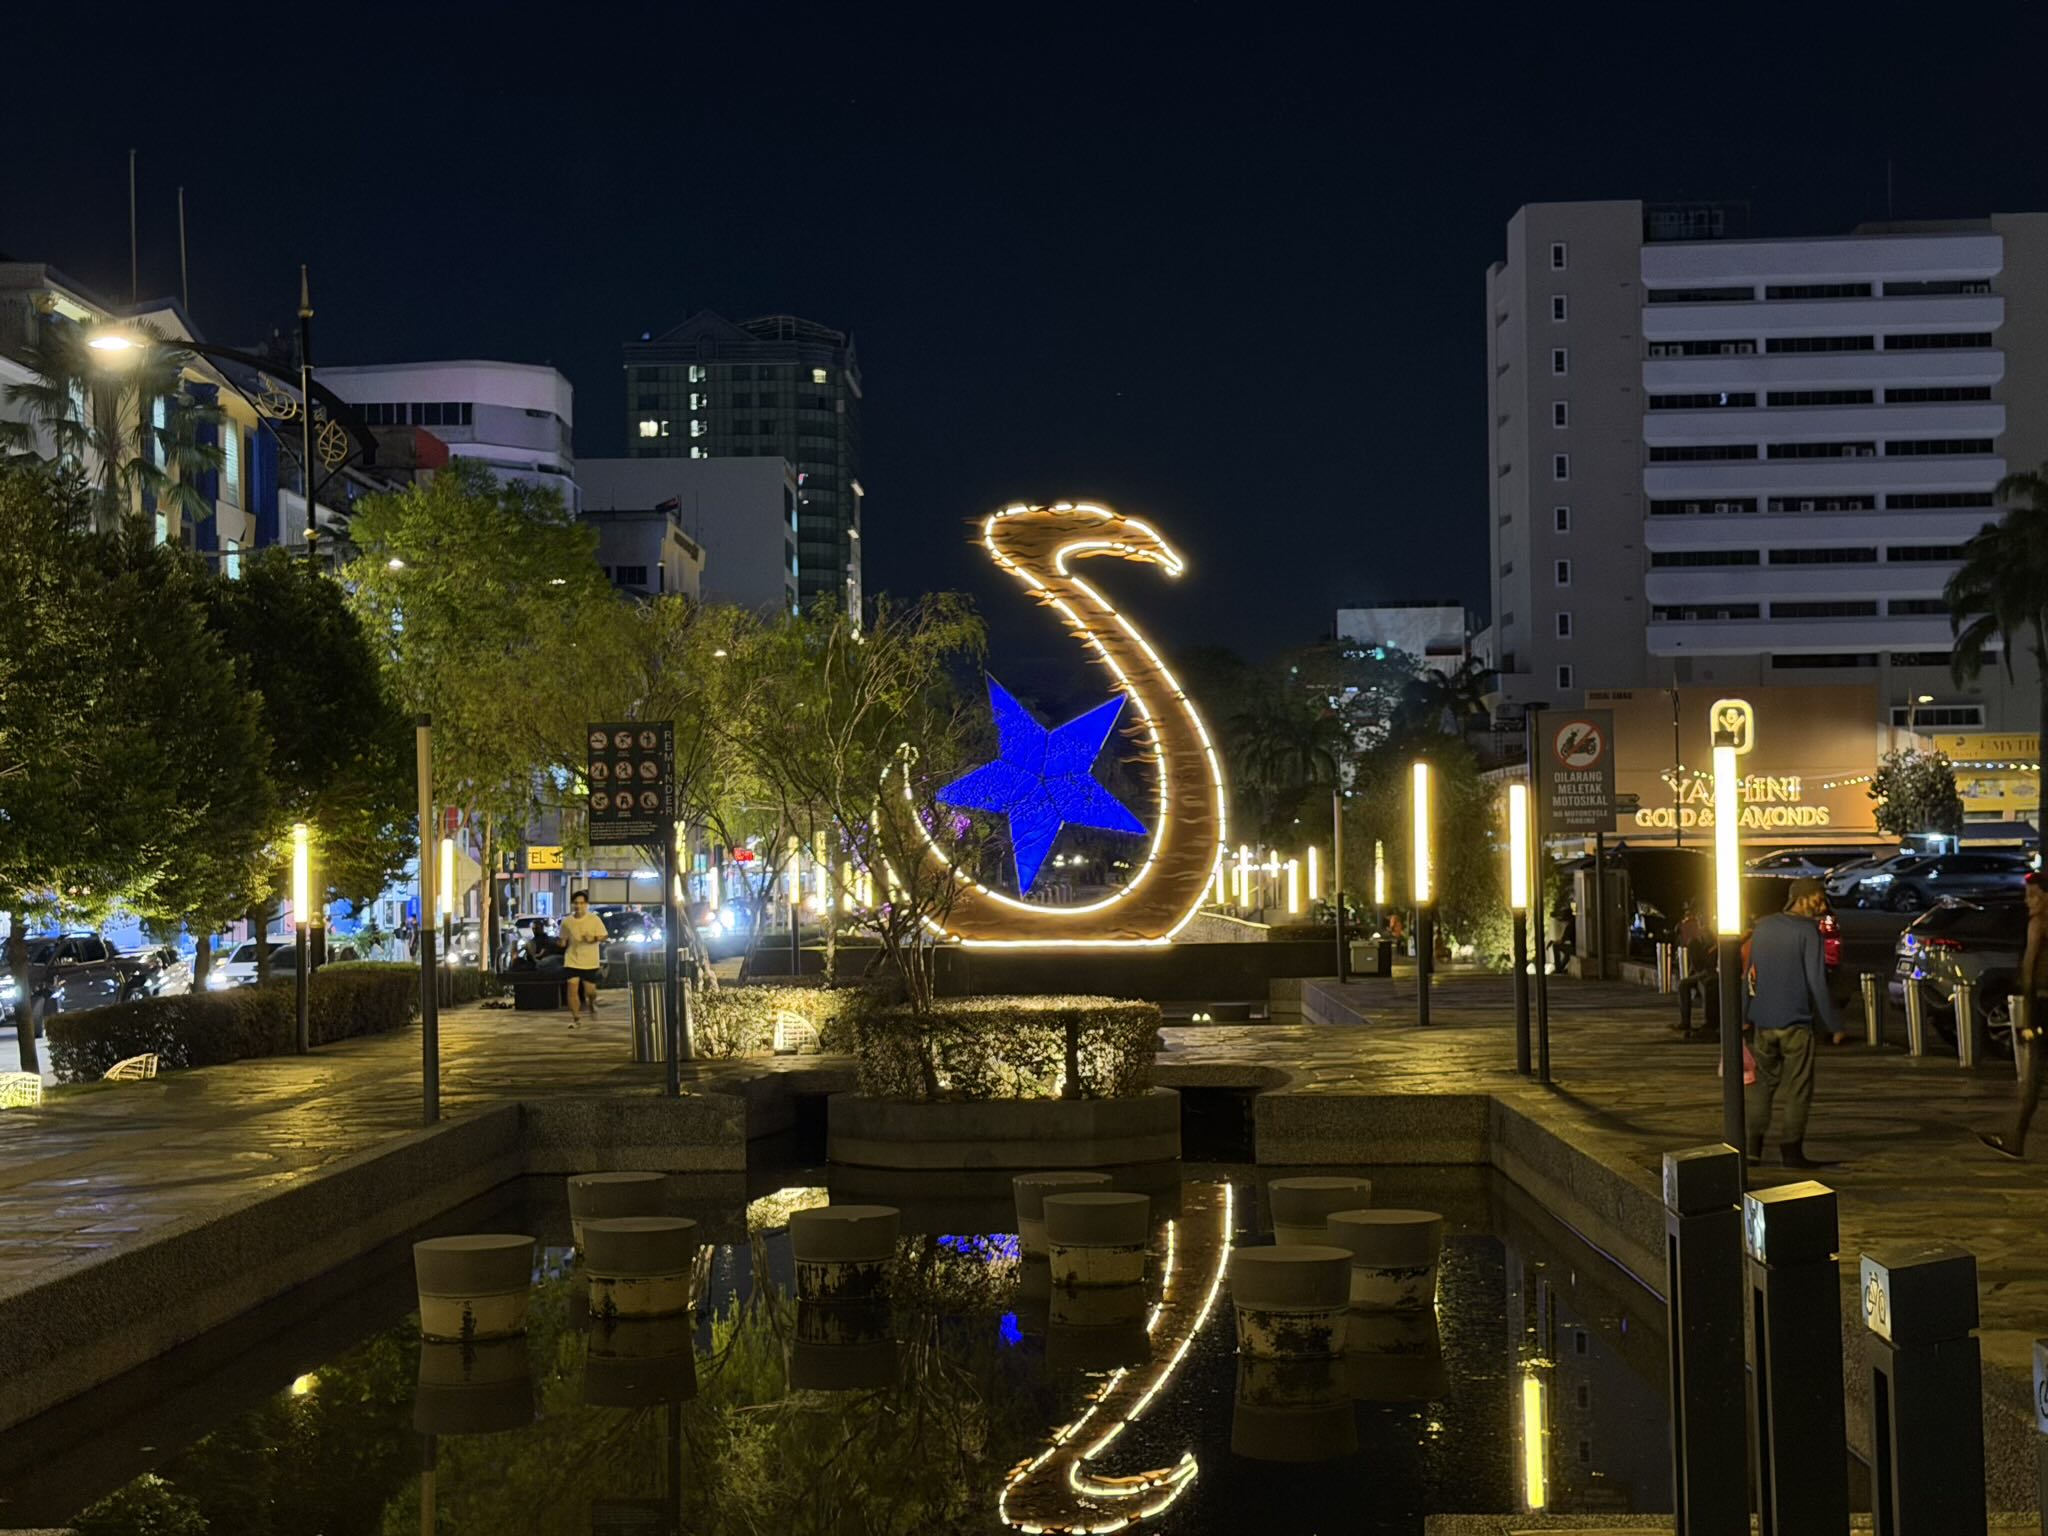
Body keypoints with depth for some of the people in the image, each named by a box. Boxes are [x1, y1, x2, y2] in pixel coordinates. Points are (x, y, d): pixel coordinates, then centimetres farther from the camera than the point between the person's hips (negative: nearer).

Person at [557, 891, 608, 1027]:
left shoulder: (594, 919, -5)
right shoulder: (567, 922, 3)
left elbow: (604, 936, -5)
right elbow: (564, 938, 15)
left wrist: (594, 939, -25)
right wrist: (563, 942, -8)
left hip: (590, 961, -1)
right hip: (572, 961, 2)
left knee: (589, 990, 2)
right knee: (573, 988, -9)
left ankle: (592, 1002, 39)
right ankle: (575, 1017, 1)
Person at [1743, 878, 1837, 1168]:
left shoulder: (1762, 926, 9)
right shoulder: (1808, 931, -10)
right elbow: (1817, 981, -14)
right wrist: (1831, 1023, -8)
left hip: (1762, 1021, 5)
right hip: (1795, 1021, -5)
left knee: (1761, 1083, 13)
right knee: (1797, 1088, 3)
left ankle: (1753, 1146, 10)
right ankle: (1791, 1149, 3)